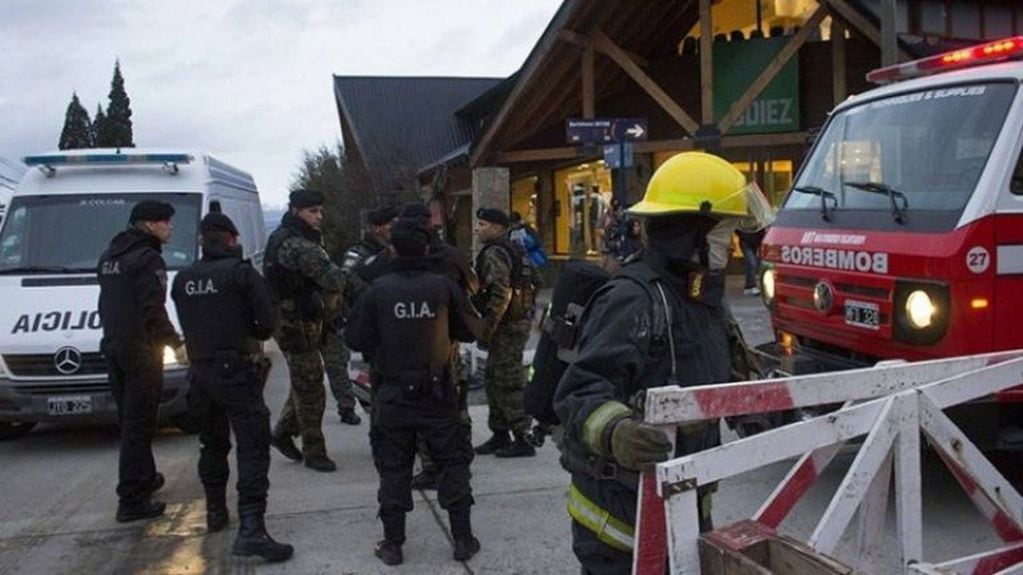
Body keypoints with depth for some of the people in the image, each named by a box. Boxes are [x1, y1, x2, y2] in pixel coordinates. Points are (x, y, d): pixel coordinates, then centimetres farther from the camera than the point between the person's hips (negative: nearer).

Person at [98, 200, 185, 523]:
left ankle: (145, 479, 33)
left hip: (113, 347, 9)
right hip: (140, 350, -9)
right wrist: (176, 343, -13)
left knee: (130, 421, 19)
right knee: (138, 425, -6)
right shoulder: (148, 259, -13)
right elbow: (152, 310, -20)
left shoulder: (110, 257, 16)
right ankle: (131, 501, -6)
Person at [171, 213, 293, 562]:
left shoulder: (183, 280, 7)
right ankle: (250, 529, -19)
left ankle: (215, 512, 34)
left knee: (212, 444, 22)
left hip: (200, 371, 6)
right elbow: (268, 322, -11)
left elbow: (188, 324, 14)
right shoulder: (242, 273, -10)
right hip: (237, 371, -6)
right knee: (253, 448, -9)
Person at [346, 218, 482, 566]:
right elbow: (471, 330, 0)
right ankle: (463, 540, 17)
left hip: (394, 394, 0)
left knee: (394, 469, 12)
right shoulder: (443, 287, -8)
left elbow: (356, 341, -5)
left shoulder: (378, 290, -9)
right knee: (453, 464, 13)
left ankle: (392, 544, 19)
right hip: (438, 393, 0)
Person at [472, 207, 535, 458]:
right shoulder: (508, 250, 18)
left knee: (509, 383, -5)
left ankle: (523, 439, 0)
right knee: (494, 380, 17)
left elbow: (500, 295, -23)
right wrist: (488, 328, 23)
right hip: (517, 321, 11)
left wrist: (486, 331, -20)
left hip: (508, 325, -11)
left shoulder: (495, 254, -15)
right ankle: (500, 435, 25)